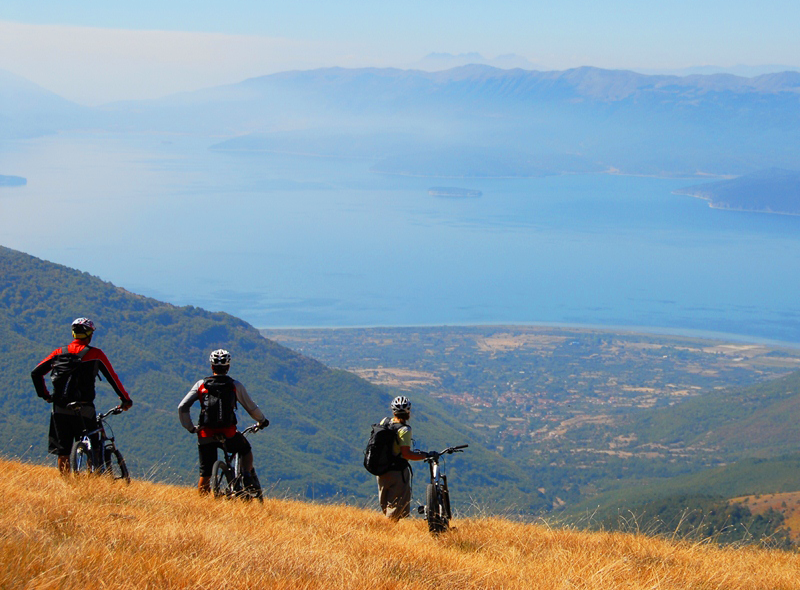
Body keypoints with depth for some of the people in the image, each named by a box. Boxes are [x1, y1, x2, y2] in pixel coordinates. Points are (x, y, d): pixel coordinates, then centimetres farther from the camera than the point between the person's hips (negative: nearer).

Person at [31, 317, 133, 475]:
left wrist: (44, 395, 20)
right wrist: (125, 399, 14)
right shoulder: (95, 354, 0)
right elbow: (112, 377, 4)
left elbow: (36, 373, 9)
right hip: (83, 409, -3)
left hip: (60, 409, 3)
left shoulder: (59, 352, 10)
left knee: (62, 452, 8)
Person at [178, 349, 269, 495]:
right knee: (246, 451, 27)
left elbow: (182, 407, 0)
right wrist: (262, 421, 27)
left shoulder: (201, 384, 6)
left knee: (205, 475, 11)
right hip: (228, 434, -1)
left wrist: (190, 428, 13)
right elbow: (251, 408, 8)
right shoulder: (235, 385, 3)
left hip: (206, 436, 1)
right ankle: (247, 478, 4)